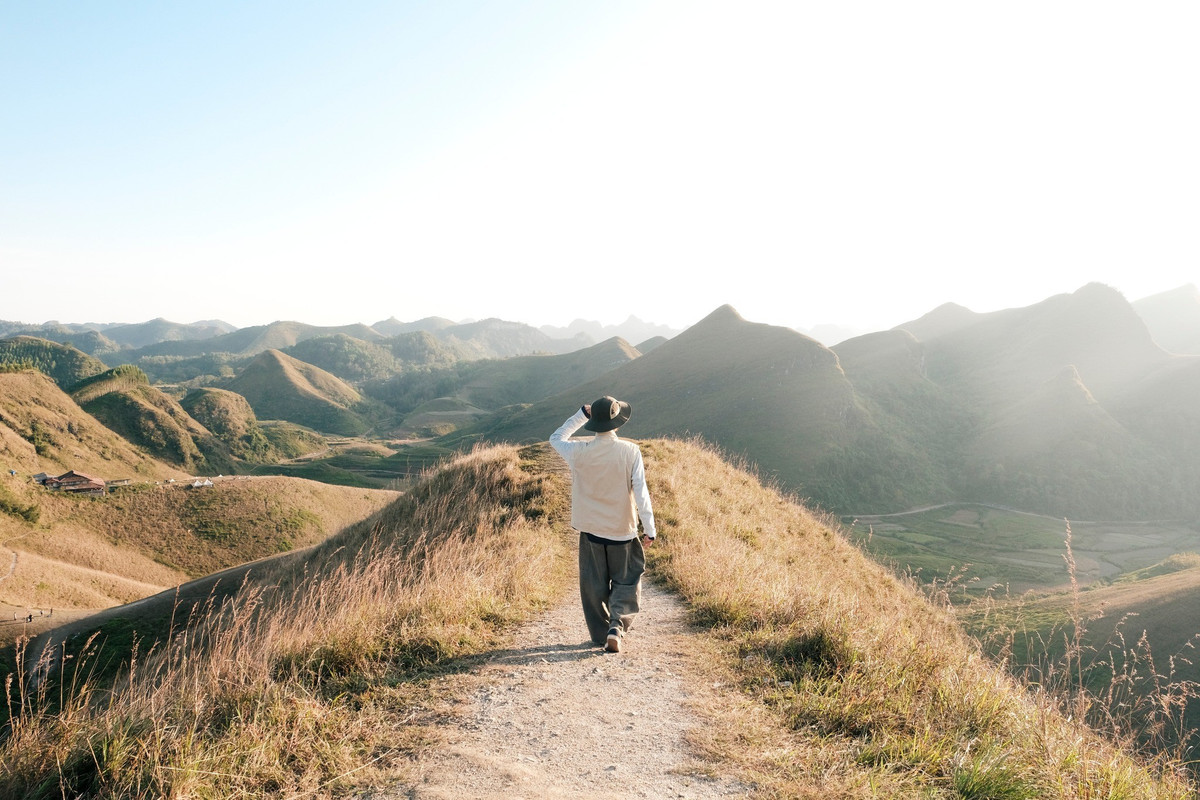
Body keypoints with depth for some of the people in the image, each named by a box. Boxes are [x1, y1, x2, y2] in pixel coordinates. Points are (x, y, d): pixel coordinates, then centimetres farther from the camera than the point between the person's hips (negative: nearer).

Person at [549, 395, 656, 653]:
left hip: (590, 530, 1)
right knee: (626, 581, 14)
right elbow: (641, 491, -15)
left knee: (594, 584, 15)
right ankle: (616, 625, -4)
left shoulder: (579, 451, -10)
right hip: (622, 530, -1)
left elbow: (556, 438, 11)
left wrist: (582, 414, 10)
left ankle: (601, 633, 21)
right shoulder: (630, 451, -14)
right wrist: (649, 529, -9)